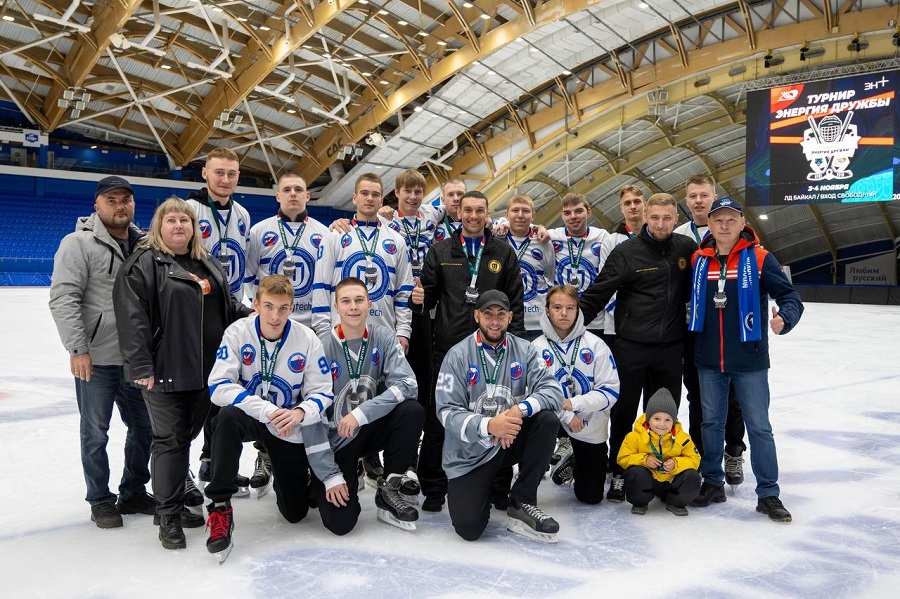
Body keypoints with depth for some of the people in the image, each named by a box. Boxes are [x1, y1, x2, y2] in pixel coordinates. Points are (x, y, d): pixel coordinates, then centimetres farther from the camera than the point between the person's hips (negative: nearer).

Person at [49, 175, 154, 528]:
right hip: (96, 358, -5)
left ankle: (133, 493, 30)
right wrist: (77, 349, -19)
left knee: (144, 427, 13)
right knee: (96, 433, 7)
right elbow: (63, 298, -14)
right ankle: (100, 500, 22)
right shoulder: (79, 244, -8)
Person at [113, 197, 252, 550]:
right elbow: (131, 317, -13)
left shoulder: (209, 265, 16)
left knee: (188, 435, 15)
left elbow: (228, 306, 25)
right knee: (170, 440, 0)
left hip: (207, 370, 6)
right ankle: (168, 515, 11)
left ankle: (175, 499, 30)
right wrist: (140, 366, -19)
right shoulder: (144, 264, -6)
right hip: (166, 373, -6)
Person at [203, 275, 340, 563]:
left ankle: (275, 466, 38)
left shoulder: (307, 339, -14)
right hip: (249, 417, -1)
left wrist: (299, 413, -31)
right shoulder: (238, 332, -16)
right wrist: (266, 411, -34)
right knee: (228, 417, -38)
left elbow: (322, 392, -10)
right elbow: (219, 387, -24)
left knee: (295, 512, 3)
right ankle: (219, 507, -25)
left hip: (290, 428, 1)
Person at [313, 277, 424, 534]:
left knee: (412, 410, -26)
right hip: (335, 441, -2)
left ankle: (390, 489, -6)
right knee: (340, 521, -15)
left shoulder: (383, 337, -8)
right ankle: (319, 482, 20)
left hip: (371, 430, 3)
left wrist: (361, 413, -31)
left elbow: (407, 385, -20)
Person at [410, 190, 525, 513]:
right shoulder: (441, 251, 8)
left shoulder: (503, 253, 8)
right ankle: (433, 487, 15)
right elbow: (429, 293, 8)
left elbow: (515, 300, 7)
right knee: (438, 419, 4)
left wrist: (514, 338, -1)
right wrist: (419, 298, -15)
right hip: (447, 346, 0)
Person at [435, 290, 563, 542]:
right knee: (469, 526, -18)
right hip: (469, 453, -3)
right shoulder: (458, 355, -9)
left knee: (547, 419, -25)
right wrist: (488, 425, -31)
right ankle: (485, 488, 20)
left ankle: (522, 503, -10)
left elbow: (553, 391, -13)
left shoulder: (524, 351, -2)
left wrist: (520, 409, -32)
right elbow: (447, 411, -15)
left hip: (510, 442, 3)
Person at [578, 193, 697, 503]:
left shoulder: (687, 248, 4)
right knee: (624, 412, 7)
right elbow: (597, 294, -6)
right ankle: (619, 472, 21)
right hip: (631, 346, -2)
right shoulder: (626, 252, -6)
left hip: (670, 347, 3)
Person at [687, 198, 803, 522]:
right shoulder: (698, 260, 4)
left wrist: (784, 319, -29)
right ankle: (712, 483, 29)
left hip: (749, 361, -3)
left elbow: (790, 296, -9)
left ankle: (768, 493, 16)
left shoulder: (759, 258, -6)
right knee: (711, 422, 13)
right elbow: (690, 302, 11)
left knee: (759, 426, 4)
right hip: (709, 361, 3)